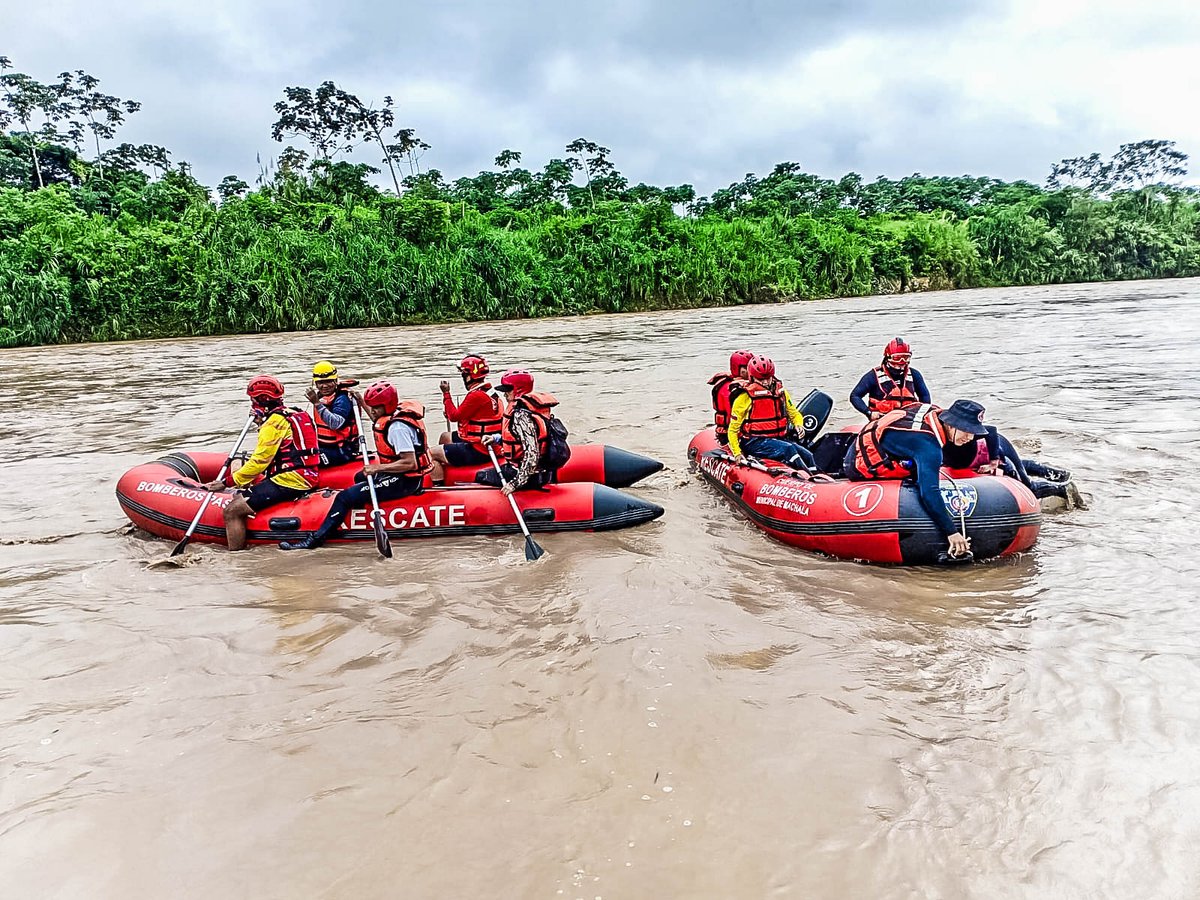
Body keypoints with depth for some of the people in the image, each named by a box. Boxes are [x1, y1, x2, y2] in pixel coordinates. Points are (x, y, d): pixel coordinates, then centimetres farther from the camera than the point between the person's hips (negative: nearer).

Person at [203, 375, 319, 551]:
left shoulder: (274, 422, -10)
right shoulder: (293, 414, 17)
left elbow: (260, 461, -14)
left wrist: (227, 482, -9)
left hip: (288, 481, -10)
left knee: (232, 511, -11)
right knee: (239, 497, 22)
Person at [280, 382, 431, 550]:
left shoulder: (398, 427, -24)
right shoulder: (393, 414, 5)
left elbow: (410, 463, -30)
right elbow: (379, 423, 33)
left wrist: (378, 468, -26)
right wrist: (362, 403, 30)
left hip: (405, 481, -11)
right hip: (397, 474, 11)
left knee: (346, 497, -13)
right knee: (360, 478, 34)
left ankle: (316, 539, -7)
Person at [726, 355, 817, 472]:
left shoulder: (780, 392, 11)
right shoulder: (745, 397, -6)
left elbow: (794, 413, 23)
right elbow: (733, 429, -3)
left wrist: (798, 424, -2)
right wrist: (737, 453, -13)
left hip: (779, 439, 6)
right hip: (754, 442, -6)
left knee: (807, 455, -15)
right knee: (788, 449, -29)